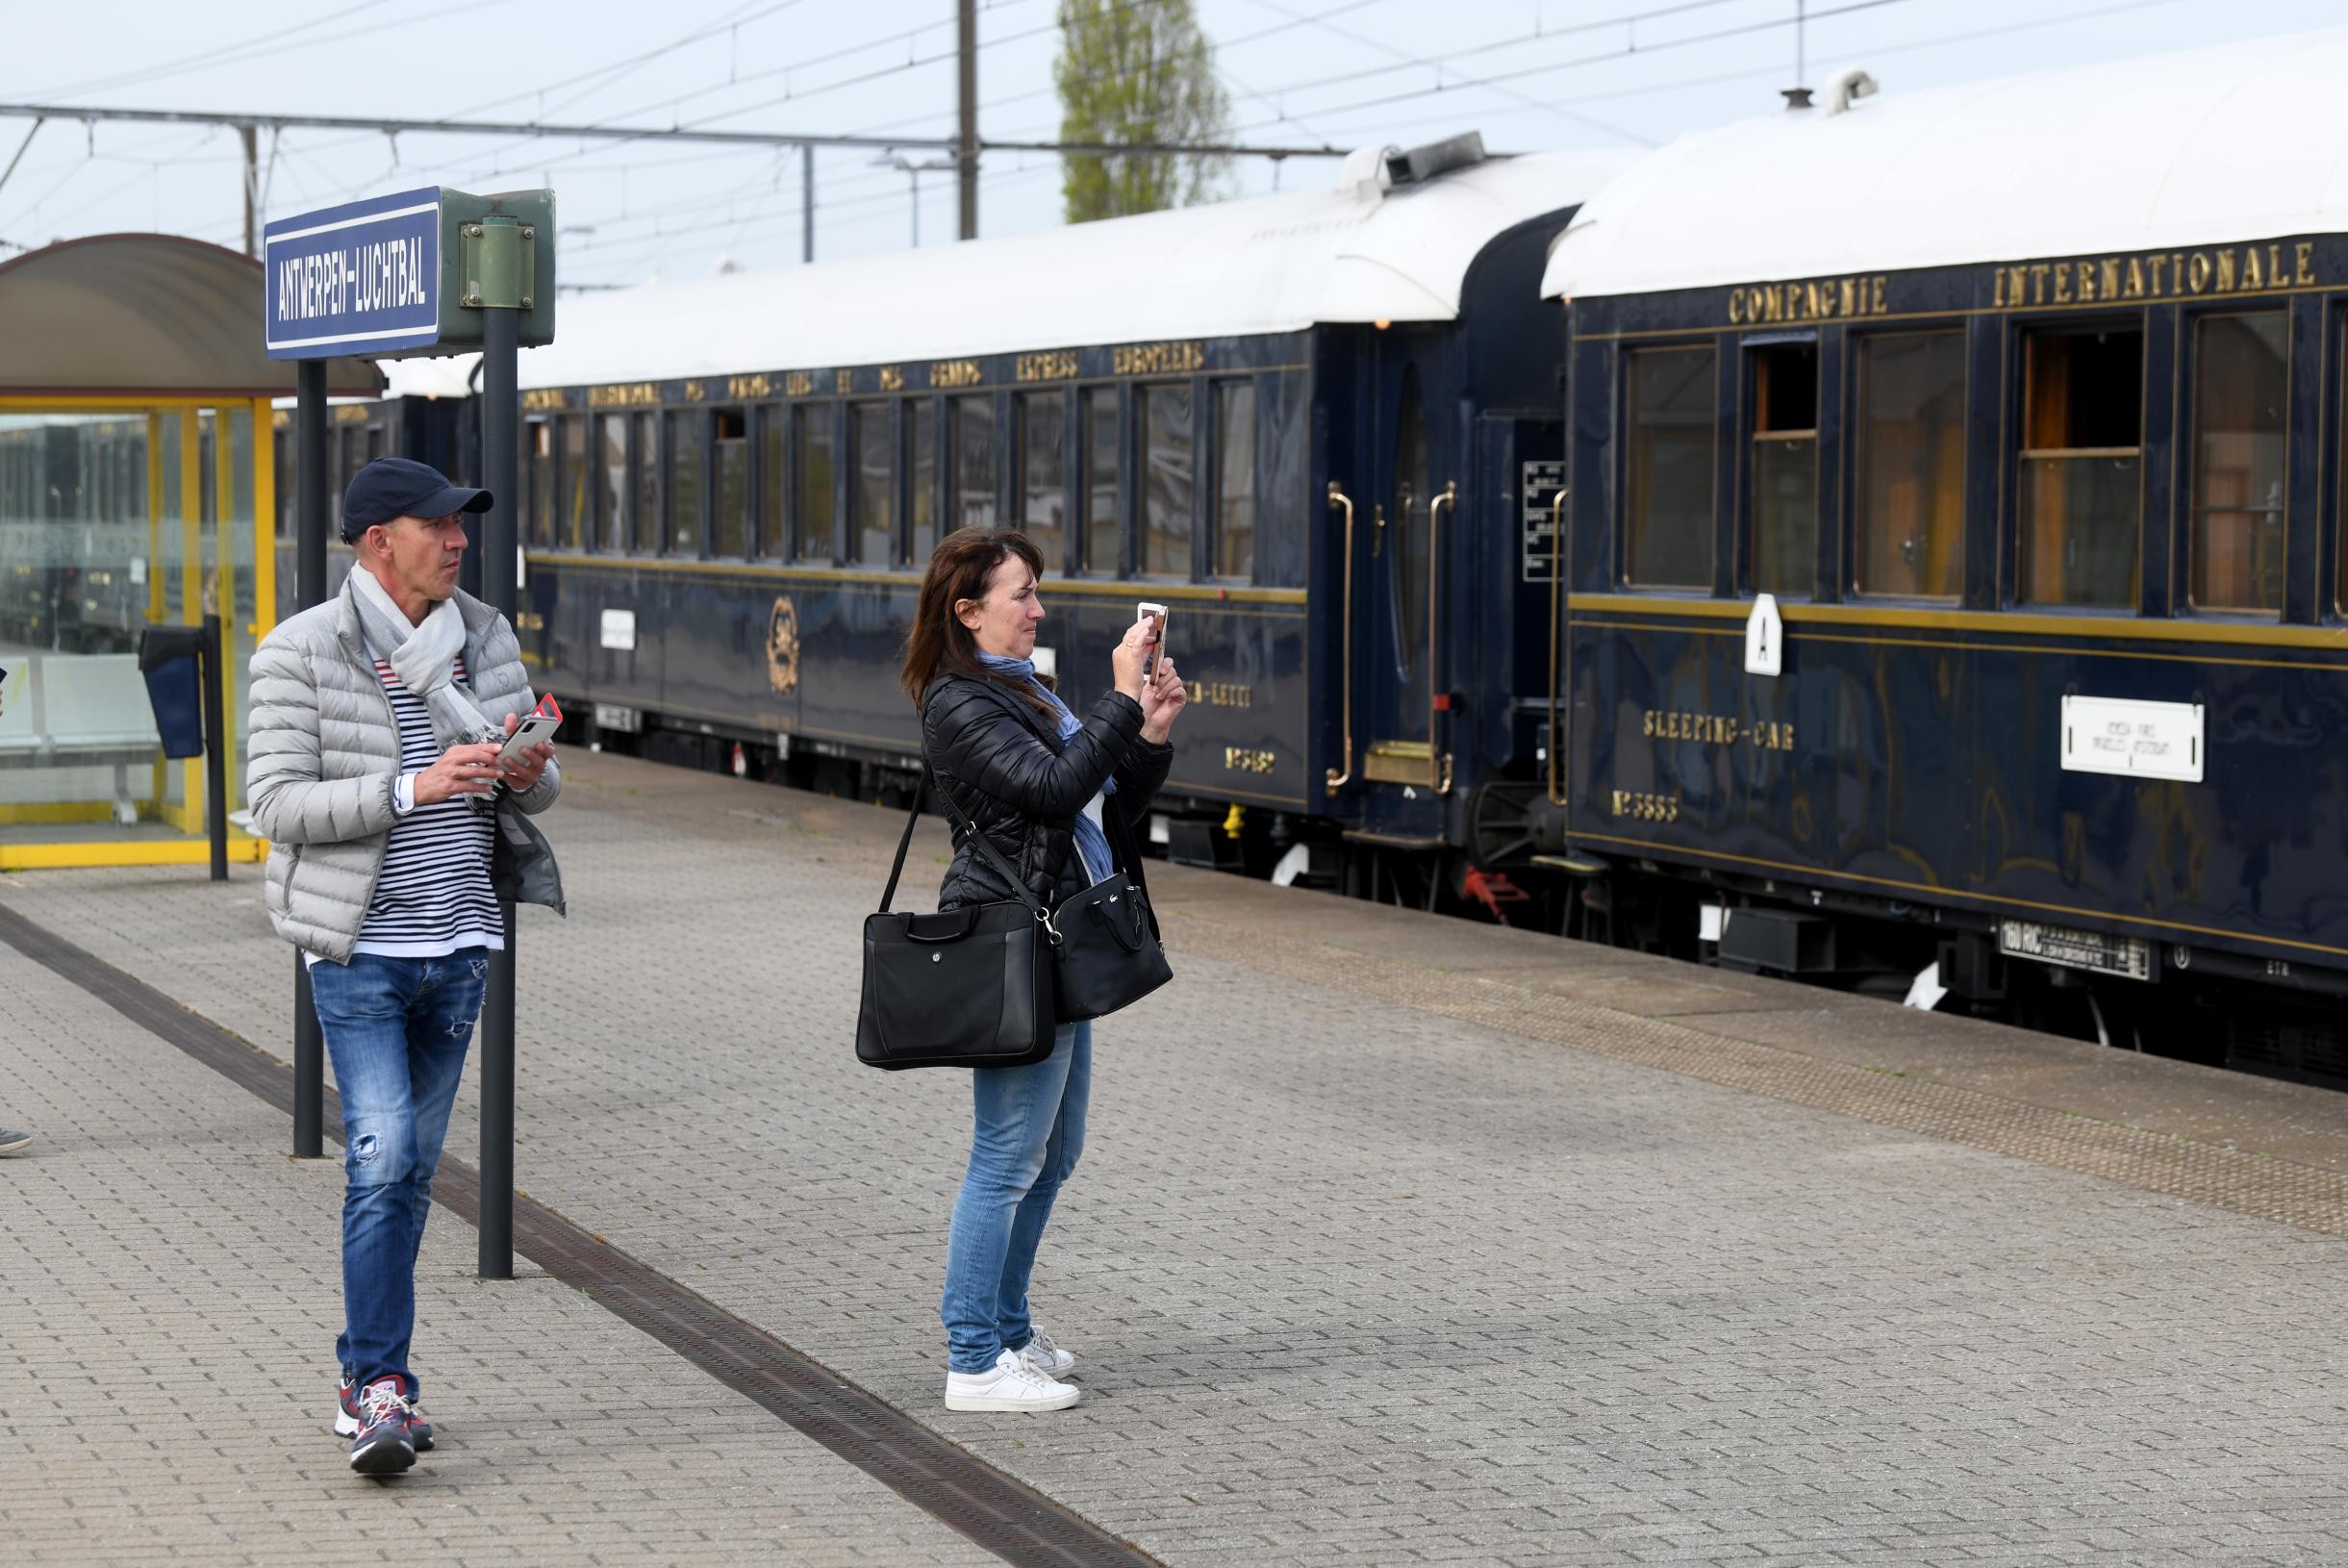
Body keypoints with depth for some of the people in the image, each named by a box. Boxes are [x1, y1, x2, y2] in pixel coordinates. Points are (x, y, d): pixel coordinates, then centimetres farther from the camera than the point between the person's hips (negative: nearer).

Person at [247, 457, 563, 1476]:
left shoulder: (484, 639, 8)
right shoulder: (303, 653, -7)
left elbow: (540, 789, 15)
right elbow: (275, 805, -13)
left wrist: (529, 771, -10)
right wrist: (411, 790, -23)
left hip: (462, 947, 5)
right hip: (361, 950, -5)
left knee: (413, 1169, 10)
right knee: (381, 1163, -14)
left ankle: (366, 1382, 20)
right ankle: (381, 1389, -8)